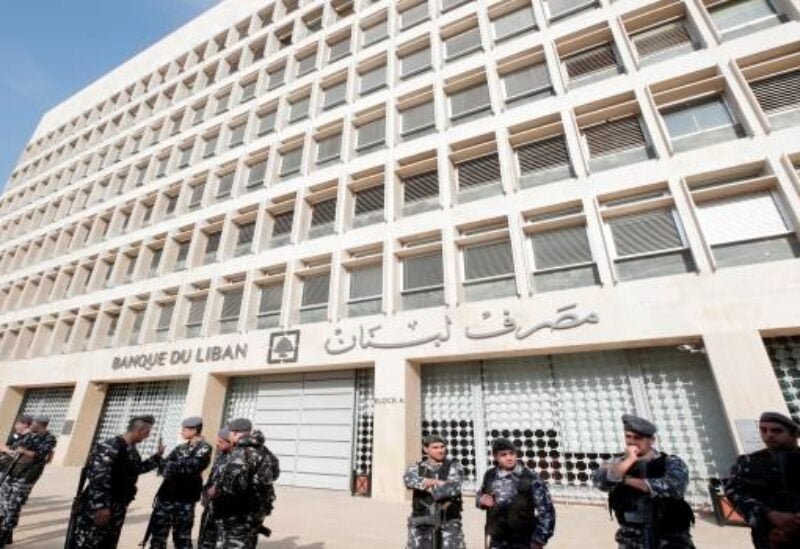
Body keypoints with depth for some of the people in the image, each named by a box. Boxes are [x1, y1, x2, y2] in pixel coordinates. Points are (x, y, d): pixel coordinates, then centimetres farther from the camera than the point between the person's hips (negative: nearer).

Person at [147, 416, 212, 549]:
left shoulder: (204, 449, -10)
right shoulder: (180, 448, 11)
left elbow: (191, 467, -21)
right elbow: (162, 467, 4)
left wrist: (171, 466, -9)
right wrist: (181, 468, -17)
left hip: (185, 498, -6)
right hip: (166, 495, 6)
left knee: (182, 536, 6)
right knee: (158, 531, 11)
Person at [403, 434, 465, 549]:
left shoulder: (454, 466, 3)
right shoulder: (416, 468, 7)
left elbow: (454, 487, -15)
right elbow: (409, 480, -16)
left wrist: (427, 485, -8)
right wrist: (438, 482, -19)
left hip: (449, 523, -1)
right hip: (421, 523, 1)